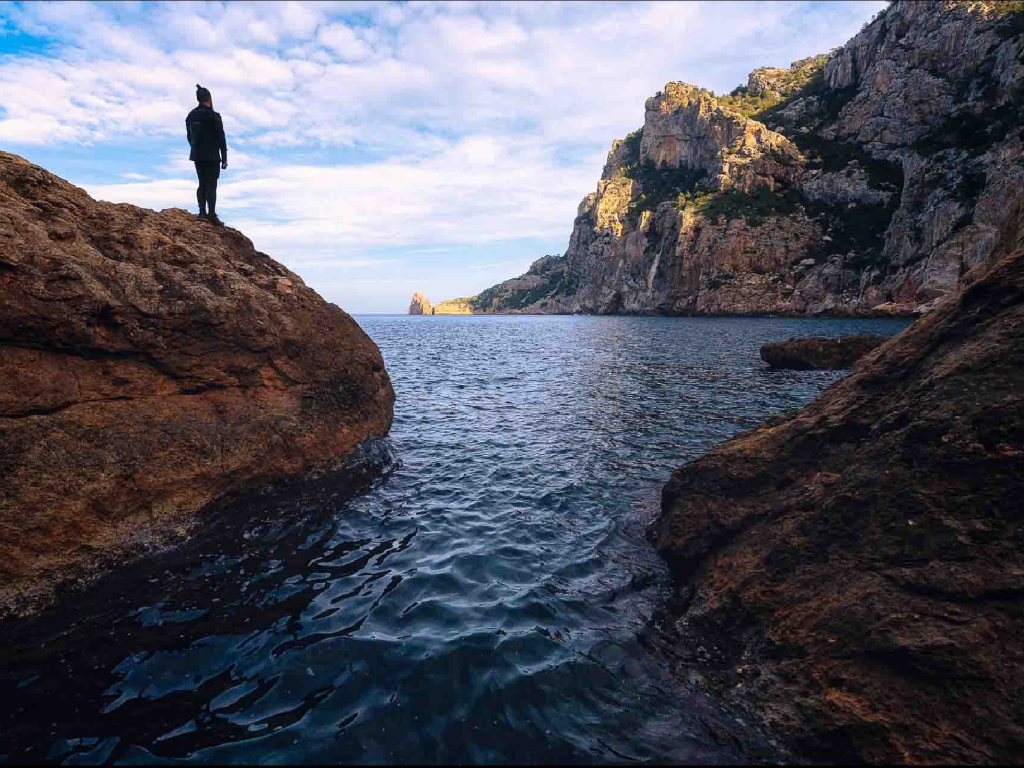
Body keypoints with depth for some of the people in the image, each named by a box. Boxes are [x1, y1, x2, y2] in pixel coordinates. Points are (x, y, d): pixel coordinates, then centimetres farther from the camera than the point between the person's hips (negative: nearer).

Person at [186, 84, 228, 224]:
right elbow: (221, 138, -11)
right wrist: (224, 158, -6)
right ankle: (212, 214, -11)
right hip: (212, 156, -6)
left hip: (198, 156, 6)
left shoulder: (191, 116, 9)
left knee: (202, 184, 12)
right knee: (211, 185, -6)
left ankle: (202, 212, 10)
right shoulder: (214, 116, -11)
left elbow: (189, 136, 15)